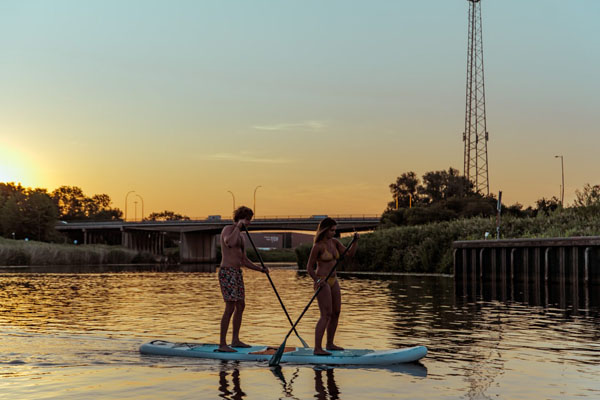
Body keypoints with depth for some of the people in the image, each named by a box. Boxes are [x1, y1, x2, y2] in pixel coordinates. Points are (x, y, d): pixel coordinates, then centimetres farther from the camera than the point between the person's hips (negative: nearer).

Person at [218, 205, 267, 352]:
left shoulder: (240, 236, 19)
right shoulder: (228, 229, -8)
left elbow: (244, 260, 21)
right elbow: (229, 243, -33)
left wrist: (260, 268, 8)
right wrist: (238, 227, -21)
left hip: (237, 273, 10)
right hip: (227, 273, -10)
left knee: (240, 306, 15)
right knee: (230, 308, -12)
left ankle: (235, 340, 26)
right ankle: (222, 344, -9)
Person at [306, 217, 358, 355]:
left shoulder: (334, 242, 9)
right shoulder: (318, 246, -13)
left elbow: (350, 253, 8)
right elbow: (309, 267, -10)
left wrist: (355, 241, -7)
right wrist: (317, 280, -24)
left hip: (333, 281, 9)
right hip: (322, 282, -9)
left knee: (336, 313, 14)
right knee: (326, 315, -14)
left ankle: (329, 344, 26)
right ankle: (317, 348, -14)